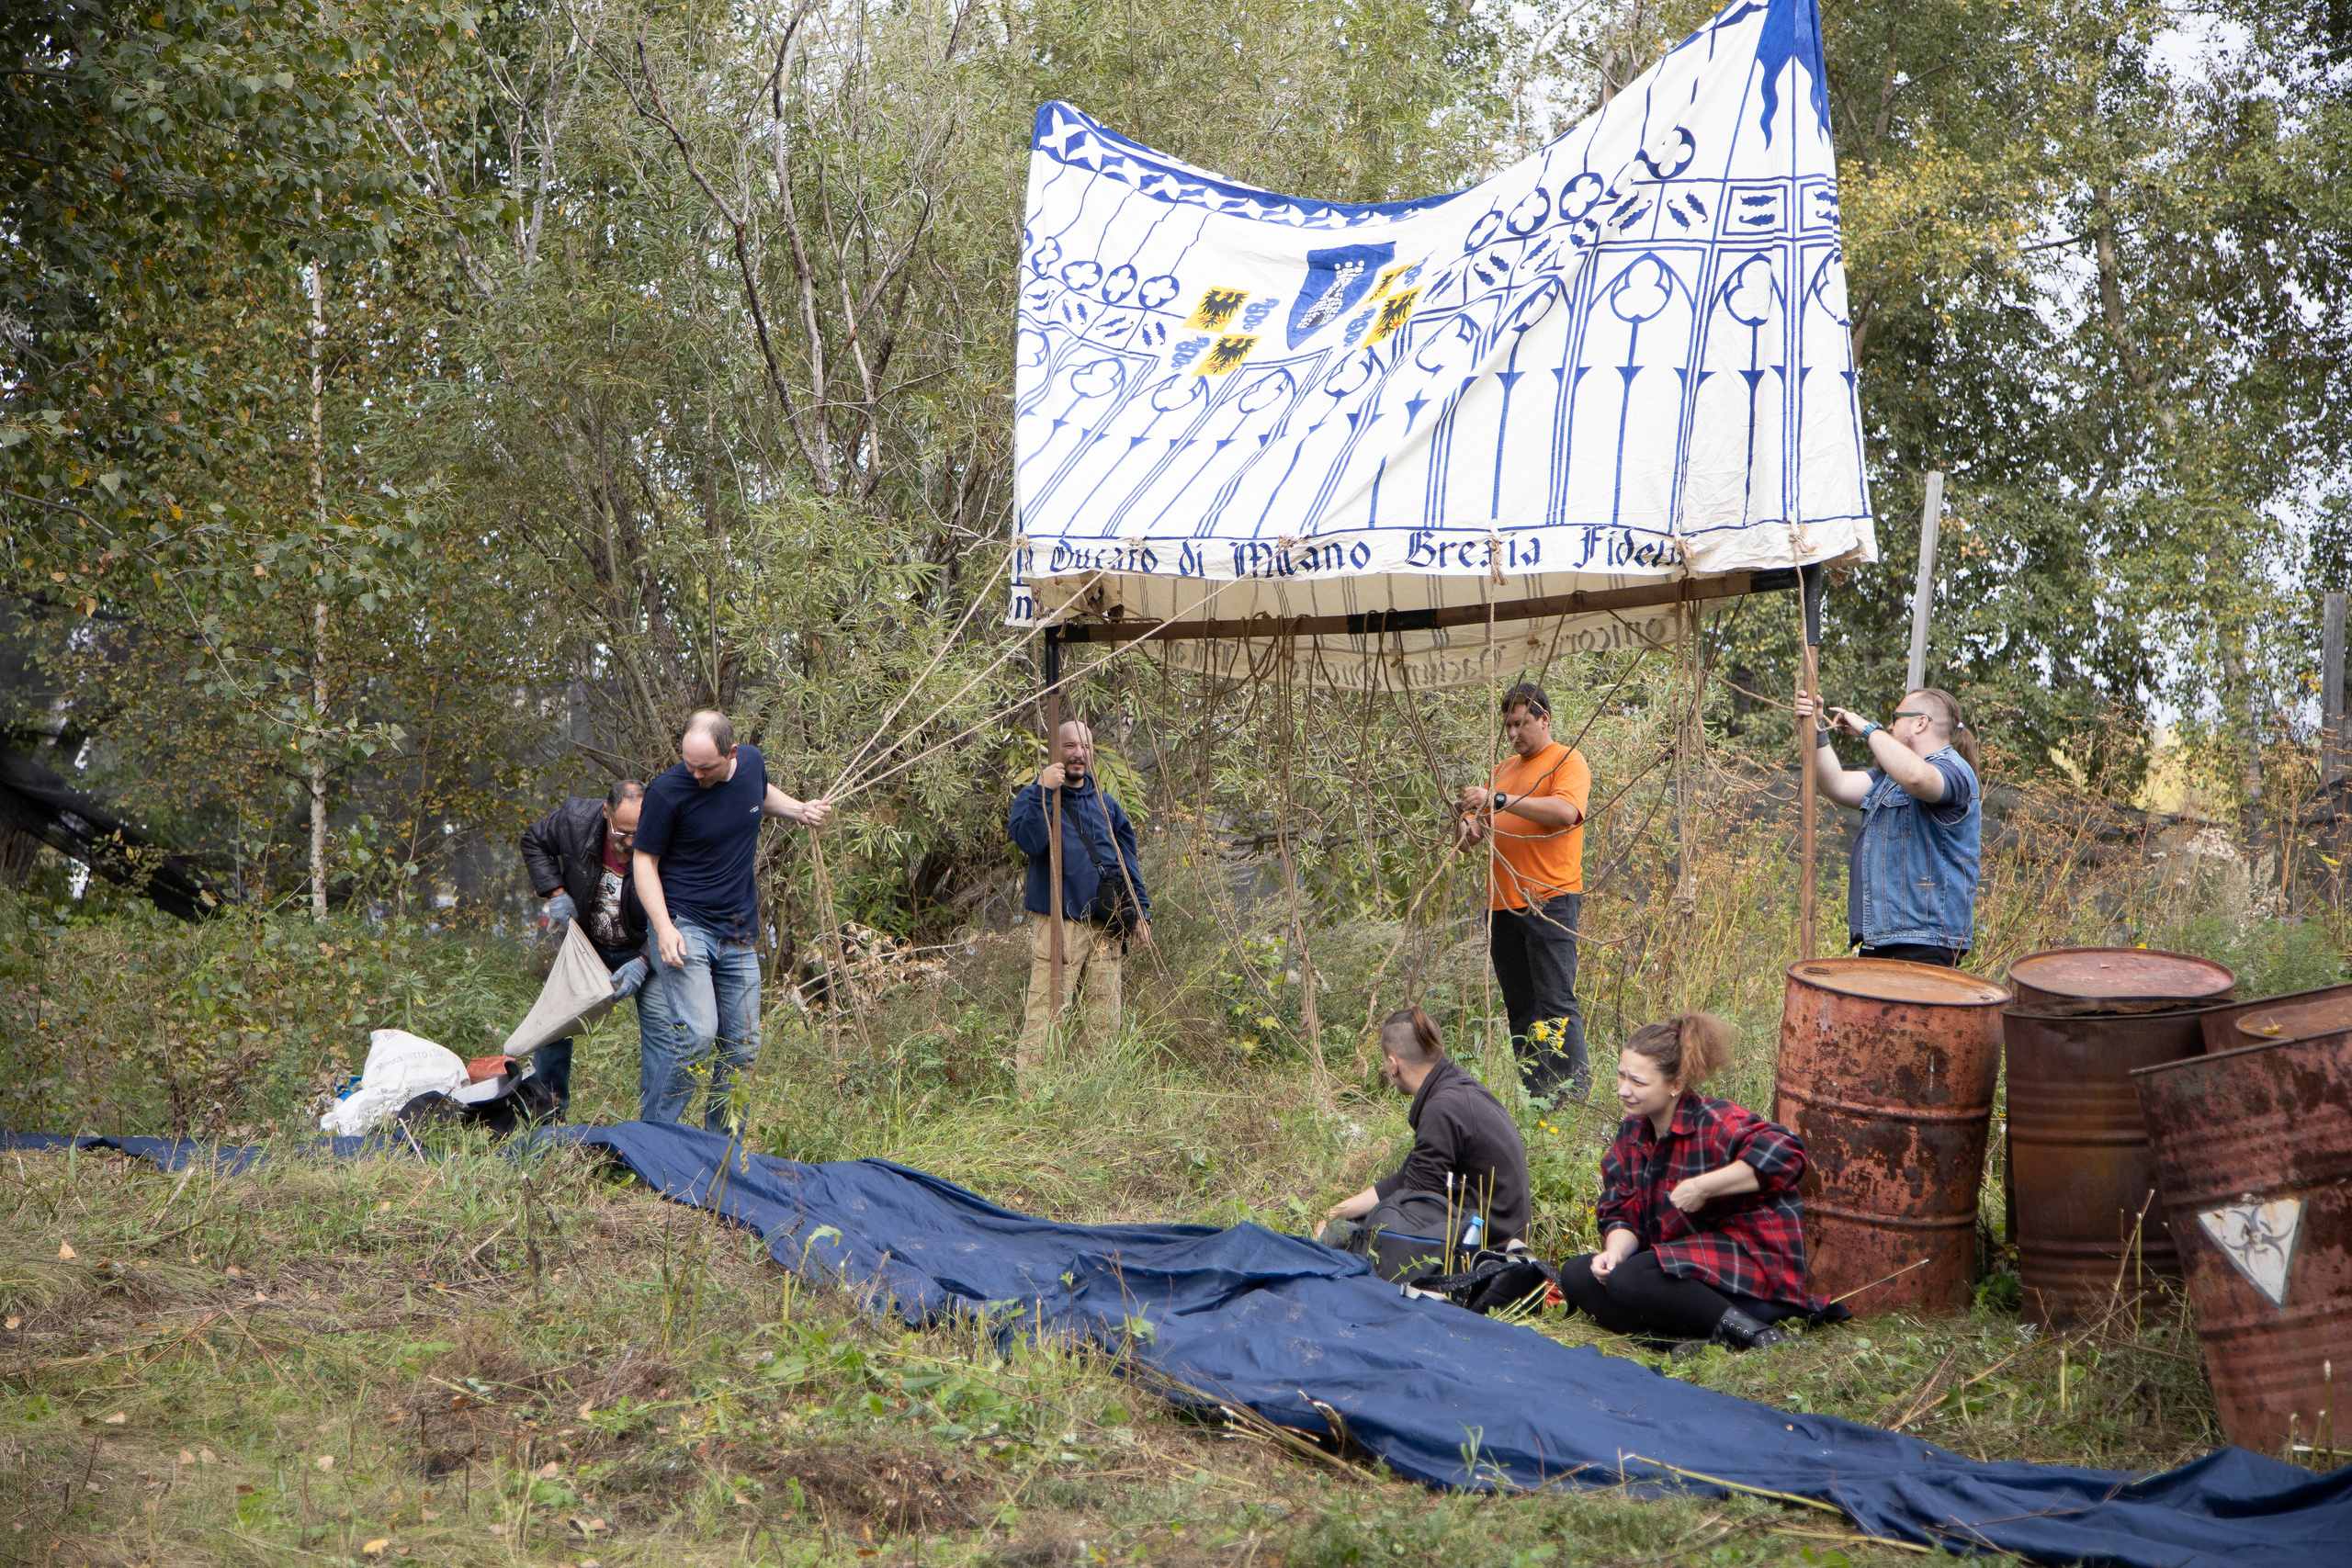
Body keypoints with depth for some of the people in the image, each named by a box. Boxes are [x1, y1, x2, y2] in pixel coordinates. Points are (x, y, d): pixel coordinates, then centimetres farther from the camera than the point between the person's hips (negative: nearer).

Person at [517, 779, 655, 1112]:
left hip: (642, 950, -3)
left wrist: (644, 962, -38)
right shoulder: (575, 819, -23)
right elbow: (533, 842, 1)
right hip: (586, 944, 3)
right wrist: (556, 893, -12)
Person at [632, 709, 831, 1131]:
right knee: (697, 1033, -21)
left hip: (739, 933, 6)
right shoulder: (667, 792, -16)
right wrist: (664, 928, -19)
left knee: (742, 1044, 8)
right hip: (684, 924, -6)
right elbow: (644, 861, -9)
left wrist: (799, 810, 5)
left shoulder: (752, 762, -1)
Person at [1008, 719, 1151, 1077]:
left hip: (1105, 926, 5)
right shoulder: (1033, 797, 3)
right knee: (1046, 1014, -13)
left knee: (1105, 1020, 5)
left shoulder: (1105, 803, 19)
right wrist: (1044, 793, -25)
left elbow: (1127, 860, 22)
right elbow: (1029, 841, -18)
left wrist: (1141, 911, 15)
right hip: (1056, 923, -5)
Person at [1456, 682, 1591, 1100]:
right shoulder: (1505, 768, 22)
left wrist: (1499, 800, -23)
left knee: (1557, 1004, -11)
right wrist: (1470, 826, -1)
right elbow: (1482, 820, 24)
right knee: (1520, 1009, 6)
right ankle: (1534, 1096, 9)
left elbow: (1566, 810, -20)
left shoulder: (1568, 760, -1)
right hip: (1502, 904, 7)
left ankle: (1577, 1094, -11)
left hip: (1549, 901, -7)